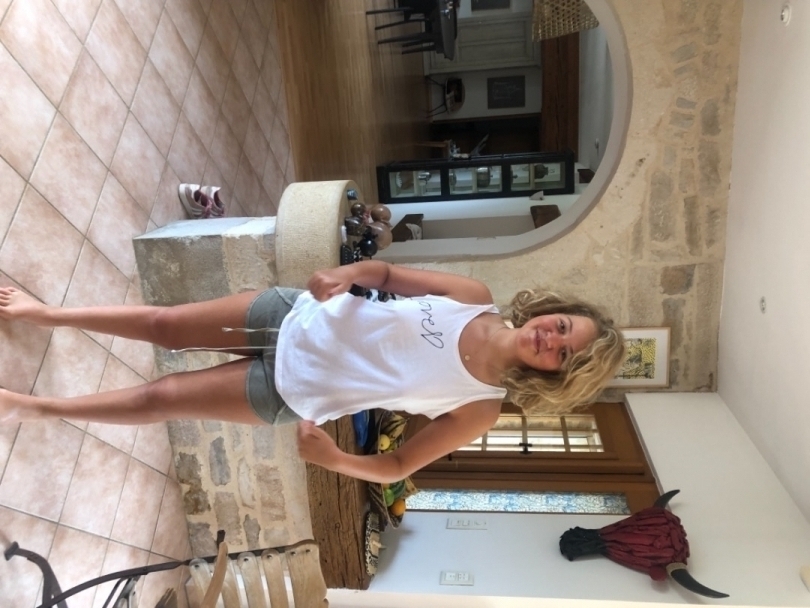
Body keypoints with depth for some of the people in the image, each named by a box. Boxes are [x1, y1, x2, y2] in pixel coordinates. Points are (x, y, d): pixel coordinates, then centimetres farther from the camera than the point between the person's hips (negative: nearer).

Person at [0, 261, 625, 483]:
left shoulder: (481, 408, -14)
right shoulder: (476, 298, -9)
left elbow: (397, 467, -8)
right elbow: (389, 273, 2)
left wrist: (331, 457, -22)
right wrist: (348, 273, -18)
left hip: (291, 392, -2)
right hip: (297, 317, 2)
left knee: (159, 399, 1)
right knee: (166, 325, 6)